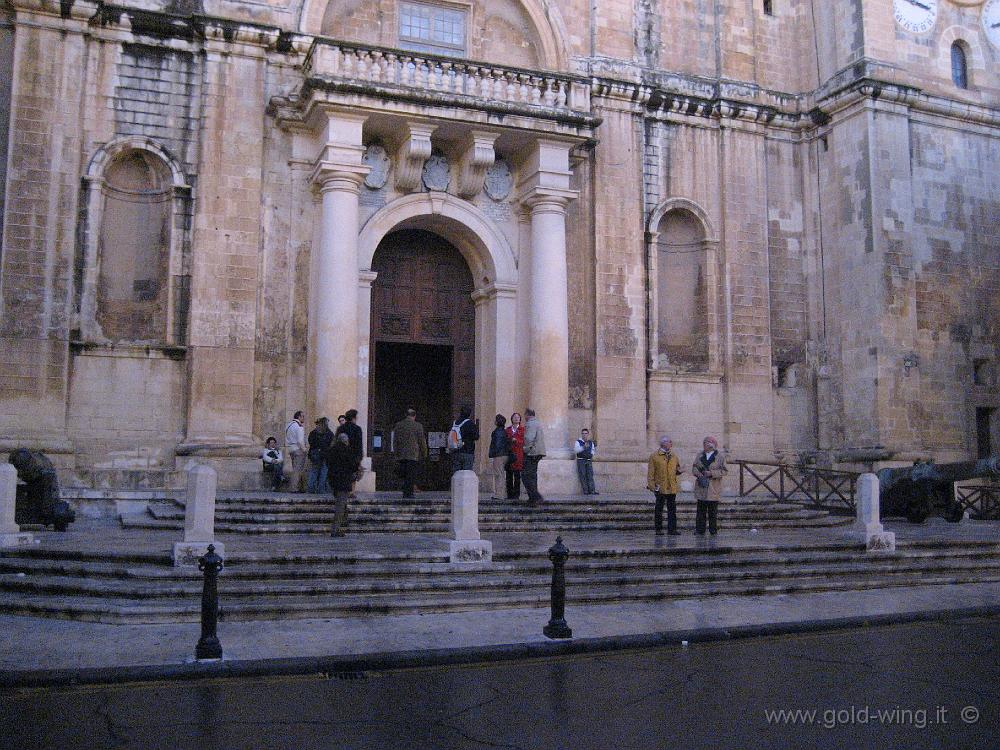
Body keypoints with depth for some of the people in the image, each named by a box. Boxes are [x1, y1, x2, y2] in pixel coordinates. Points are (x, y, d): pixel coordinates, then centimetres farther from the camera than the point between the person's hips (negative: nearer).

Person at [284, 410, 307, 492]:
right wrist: (304, 449, -11)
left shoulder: (289, 425, 16)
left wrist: (287, 451, 20)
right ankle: (294, 488, -9)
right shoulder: (298, 426, -11)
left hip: (290, 449, 9)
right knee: (298, 470, -7)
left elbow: (286, 440, 18)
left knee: (295, 469, 15)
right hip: (298, 449, -9)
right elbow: (300, 440, -18)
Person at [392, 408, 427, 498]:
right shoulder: (418, 426, -5)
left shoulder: (398, 425, 7)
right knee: (411, 475, -1)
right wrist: (424, 454, 6)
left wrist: (396, 453, 17)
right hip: (414, 455, -4)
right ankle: (408, 493, -3)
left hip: (401, 455, 4)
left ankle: (407, 492, 14)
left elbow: (395, 441, 10)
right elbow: (422, 441, -3)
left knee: (405, 475, 12)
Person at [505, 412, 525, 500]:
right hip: (509, 453, 3)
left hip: (518, 453, -3)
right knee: (509, 474, 1)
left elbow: (523, 441, 0)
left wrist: (516, 440, -14)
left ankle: (516, 494, -1)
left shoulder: (522, 429, 6)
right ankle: (509, 494, 6)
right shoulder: (508, 429, 16)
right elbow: (506, 441, 17)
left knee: (517, 474, -5)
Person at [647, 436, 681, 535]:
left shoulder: (674, 457, 14)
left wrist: (679, 470, 0)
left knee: (672, 510, 4)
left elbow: (676, 470, 25)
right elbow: (651, 472, -3)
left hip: (672, 488, 4)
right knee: (659, 509, 2)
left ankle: (672, 529, 8)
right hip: (660, 488, -4)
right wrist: (651, 486, -10)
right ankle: (658, 529, 9)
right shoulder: (654, 456, -1)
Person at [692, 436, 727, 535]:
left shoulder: (720, 456, -1)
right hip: (701, 487, 4)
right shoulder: (700, 455, 13)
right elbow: (694, 467, 16)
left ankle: (713, 530, 7)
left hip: (713, 489, -4)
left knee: (713, 511, -1)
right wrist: (697, 473, -6)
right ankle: (700, 529, 9)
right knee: (700, 510, 4)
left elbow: (724, 471, -5)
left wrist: (712, 473, -15)